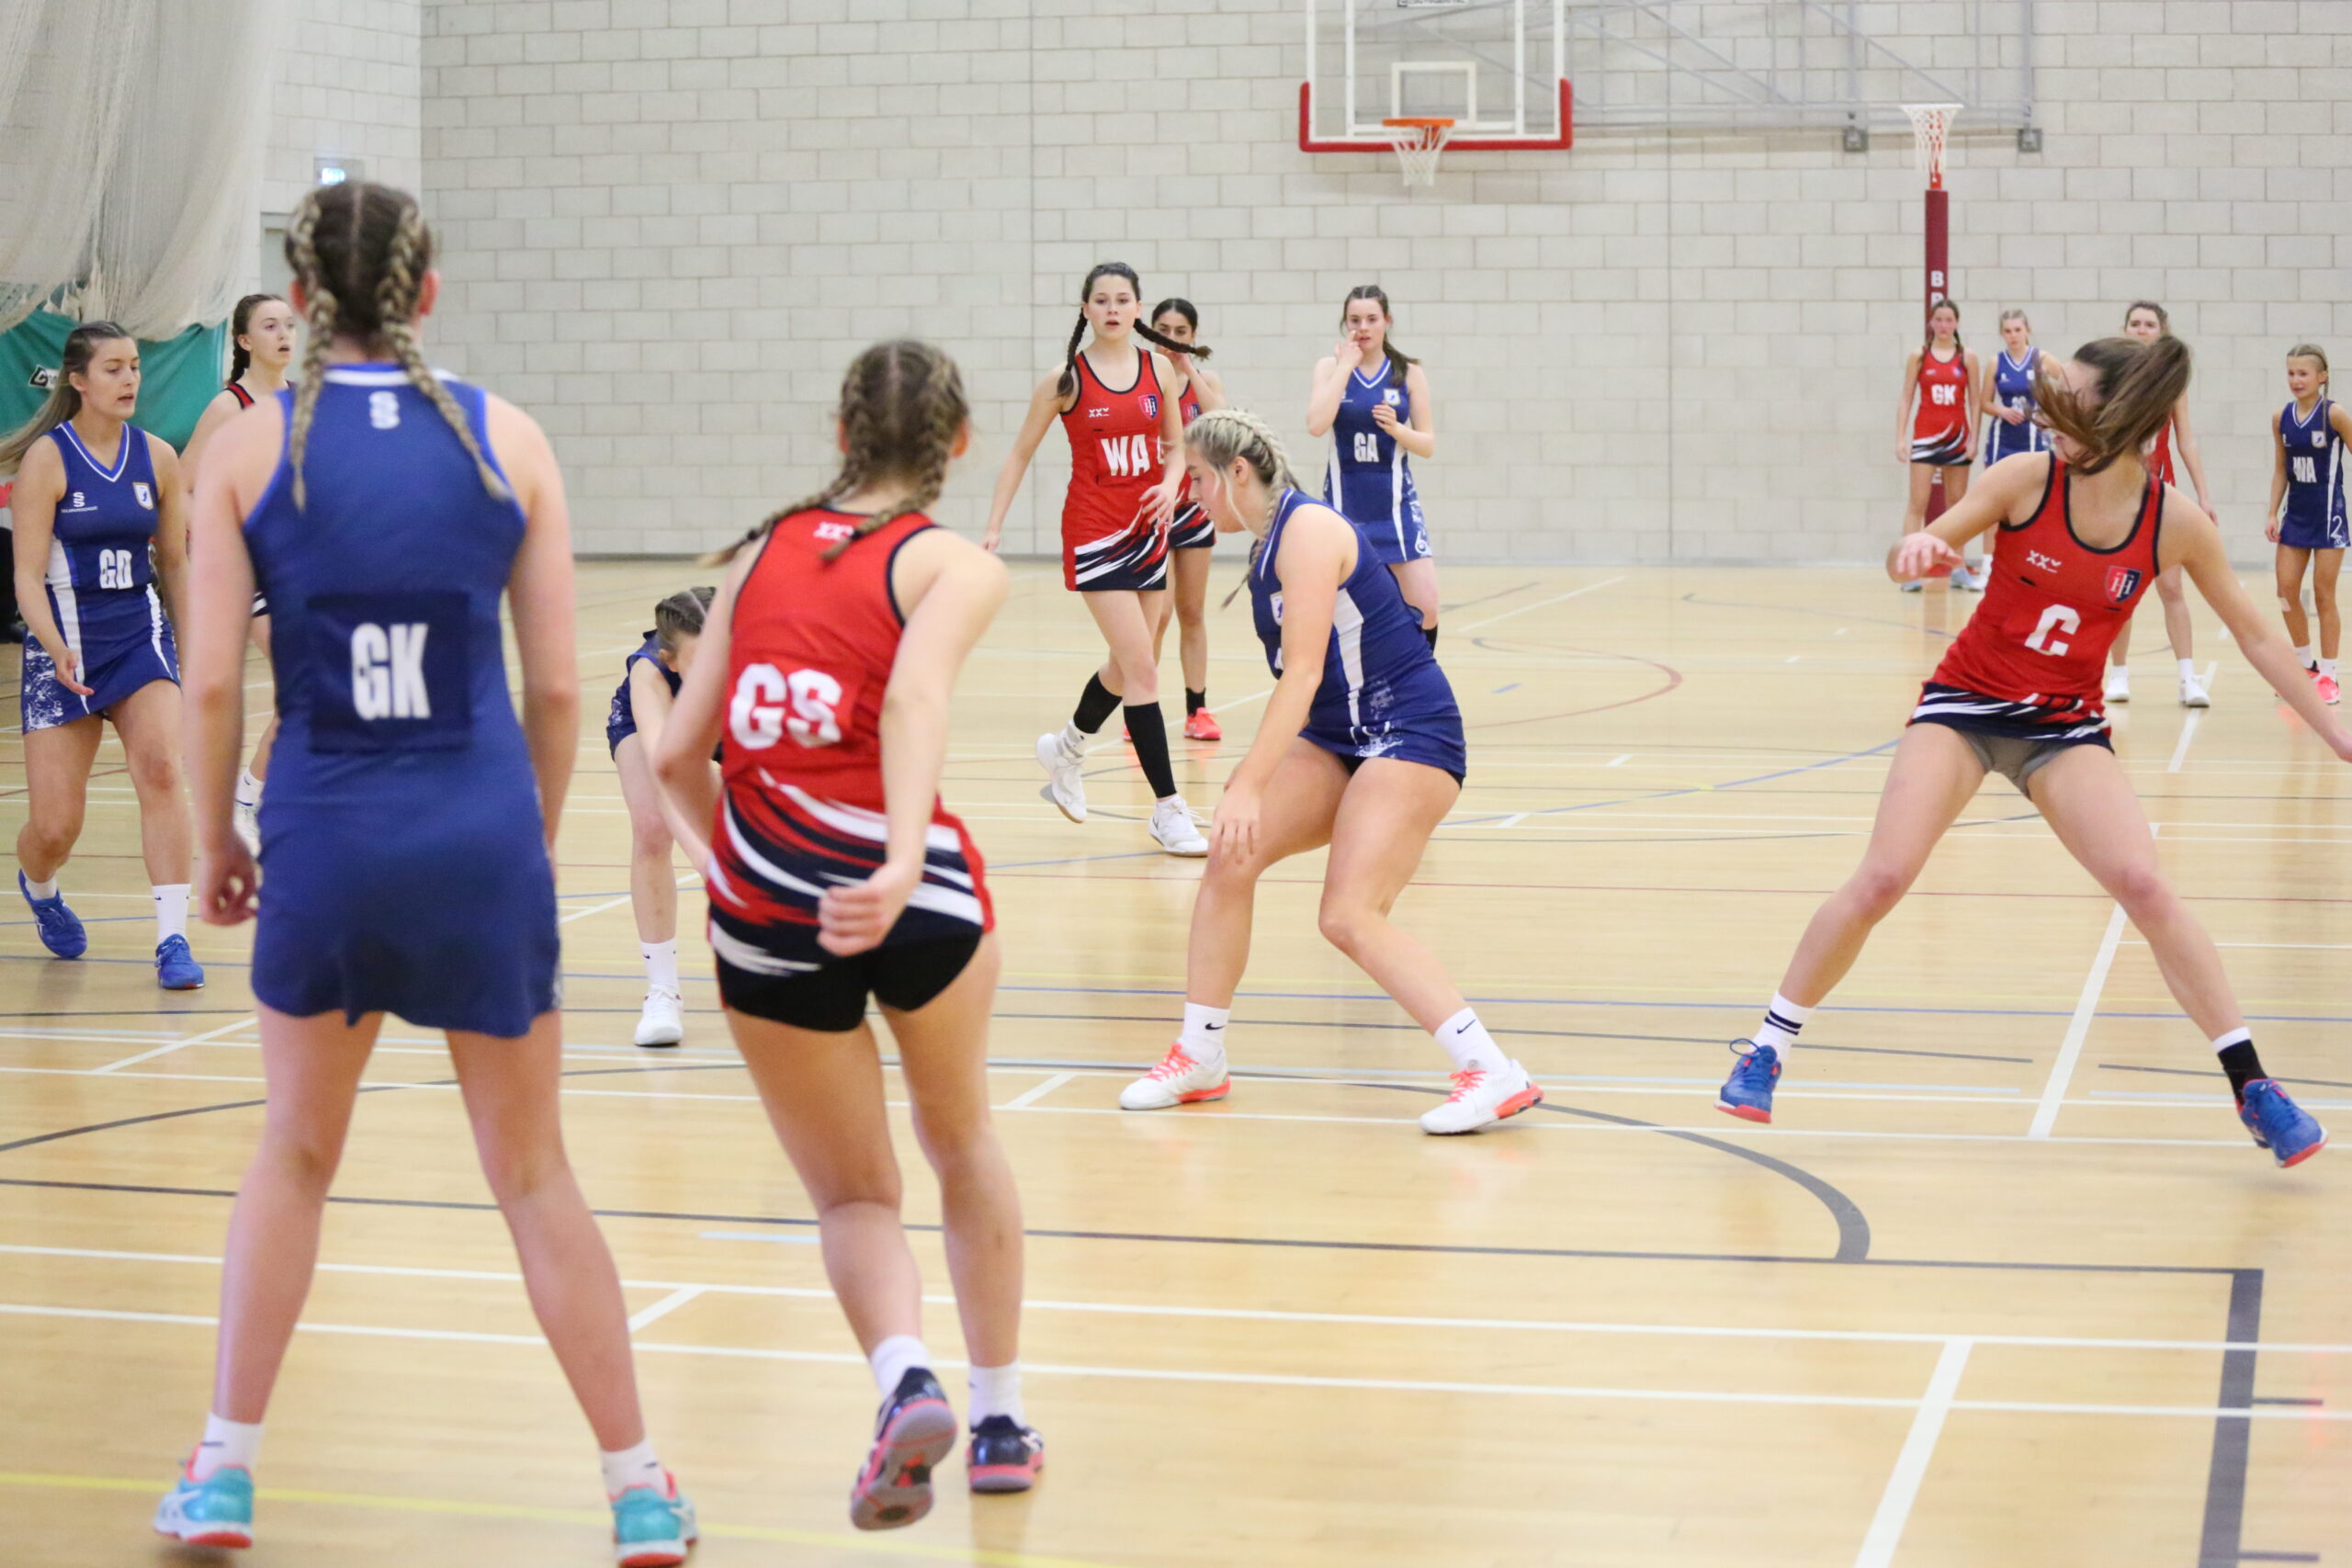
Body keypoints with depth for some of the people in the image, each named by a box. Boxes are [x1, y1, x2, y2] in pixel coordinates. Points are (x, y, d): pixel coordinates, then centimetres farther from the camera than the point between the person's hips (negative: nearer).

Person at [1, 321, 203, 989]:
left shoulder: (157, 457, 2)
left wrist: (189, 653, 18)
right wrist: (57, 650, -28)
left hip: (140, 637, 2)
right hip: (63, 647, -2)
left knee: (160, 768, -23)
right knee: (54, 827, -1)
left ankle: (173, 940, -19)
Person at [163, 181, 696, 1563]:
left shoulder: (251, 446, -1)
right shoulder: (504, 438, 0)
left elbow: (214, 679, -4)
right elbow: (558, 686, 1)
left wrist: (217, 838, 10)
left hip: (324, 840, 0)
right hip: (481, 839, 0)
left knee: (296, 1154, 20)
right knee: (533, 1173, 12)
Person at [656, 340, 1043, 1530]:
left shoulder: (763, 551, 11)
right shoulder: (954, 566, -1)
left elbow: (676, 753, 9)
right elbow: (914, 701, -22)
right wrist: (903, 866, -34)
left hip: (766, 917, 2)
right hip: (916, 895, -2)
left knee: (853, 1195, 16)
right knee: (963, 1143, 26)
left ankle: (905, 1378, -14)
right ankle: (1000, 1420, 32)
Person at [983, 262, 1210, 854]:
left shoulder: (1159, 371, 4)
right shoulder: (1066, 379, -5)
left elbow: (1177, 443, 14)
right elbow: (1021, 453, 2)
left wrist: (1171, 485, -7)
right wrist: (994, 527, -4)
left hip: (1146, 530, 5)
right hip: (1093, 533, -5)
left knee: (1127, 666, 15)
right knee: (1142, 667, -12)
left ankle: (1066, 748, 44)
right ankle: (1168, 808, -9)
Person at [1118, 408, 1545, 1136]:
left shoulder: (1308, 530, -17)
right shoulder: (1271, 542, 12)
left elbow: (1304, 673, -25)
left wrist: (1250, 785, -29)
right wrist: (1252, 778, 22)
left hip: (1409, 737, -9)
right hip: (1336, 741, 9)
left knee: (1350, 917, -20)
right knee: (1230, 859, -4)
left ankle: (1494, 1073, -18)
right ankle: (1199, 1059, 7)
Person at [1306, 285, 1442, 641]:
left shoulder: (1409, 372, 2)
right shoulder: (1331, 367, 1)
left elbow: (1428, 445, 2)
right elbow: (1316, 425, -16)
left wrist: (1397, 429, -18)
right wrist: (1346, 366, -12)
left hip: (1396, 504, 0)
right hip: (1344, 502, 0)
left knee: (1425, 610, -10)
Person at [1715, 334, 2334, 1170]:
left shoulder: (2176, 523, -11)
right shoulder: (2025, 479, -14)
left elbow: (2256, 637, 0)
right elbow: (1914, 556, -11)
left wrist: (2335, 731, -2)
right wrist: (1912, 549, -36)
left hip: (2064, 725, 0)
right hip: (1964, 703, 0)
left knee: (2144, 886, -18)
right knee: (1881, 879, -16)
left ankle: (2251, 1085, -7)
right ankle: (1768, 1049, 1)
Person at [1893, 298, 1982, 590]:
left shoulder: (1967, 357, 4)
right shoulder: (1919, 356, 1)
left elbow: (1974, 401, 6)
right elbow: (1906, 398, 2)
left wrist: (1974, 437, -4)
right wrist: (1900, 437, -6)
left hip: (1957, 436, 2)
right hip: (1925, 435, -2)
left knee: (1957, 504, 8)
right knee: (1917, 502, -8)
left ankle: (1958, 569, 15)